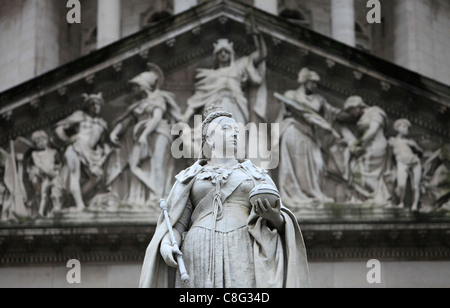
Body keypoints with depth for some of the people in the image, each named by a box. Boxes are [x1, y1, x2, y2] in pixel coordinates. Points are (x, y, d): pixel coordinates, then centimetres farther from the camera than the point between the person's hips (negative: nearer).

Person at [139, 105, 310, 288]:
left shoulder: (255, 175, 18)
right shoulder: (191, 178, 18)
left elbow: (279, 222, 11)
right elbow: (177, 224, 10)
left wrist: (274, 216, -13)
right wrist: (165, 245, -12)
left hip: (242, 255, 0)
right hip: (201, 259, 0)